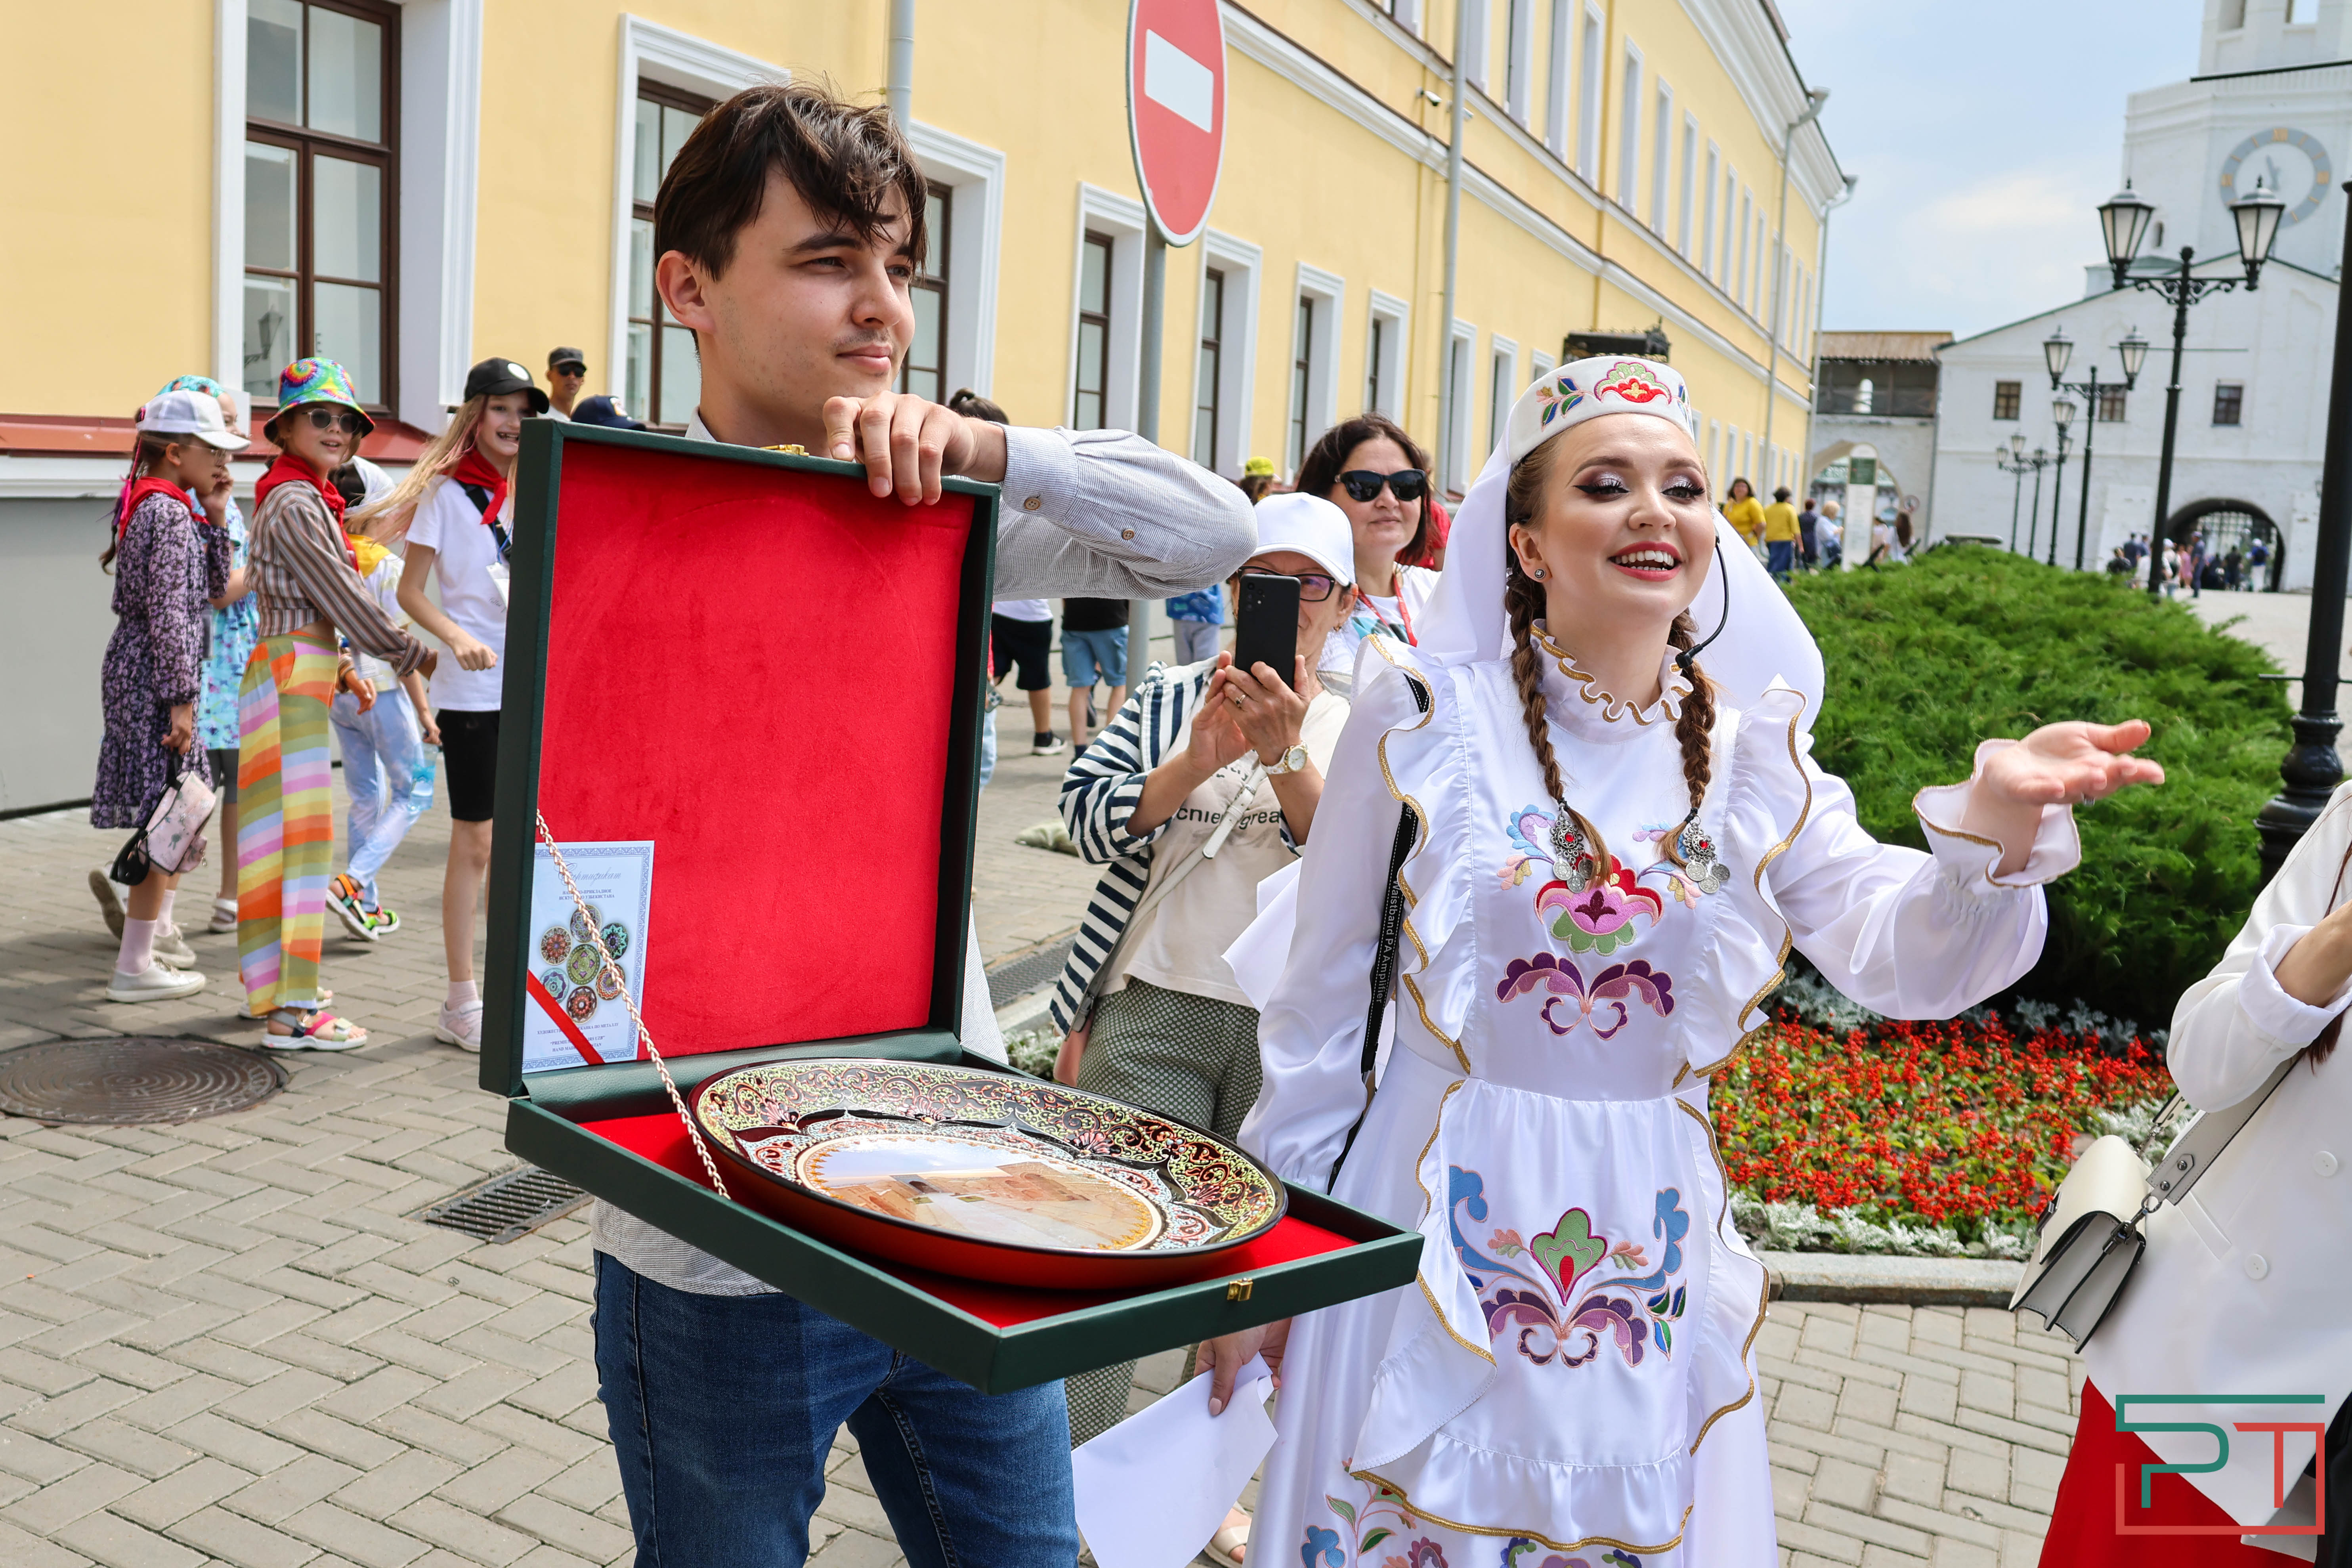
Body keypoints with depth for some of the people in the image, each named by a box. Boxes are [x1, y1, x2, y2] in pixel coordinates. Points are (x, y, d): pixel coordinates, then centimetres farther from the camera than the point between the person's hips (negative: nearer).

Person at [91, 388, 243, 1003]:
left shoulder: (148, 506, 15)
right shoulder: (170, 512, -15)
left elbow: (211, 588, 17)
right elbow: (168, 612, -20)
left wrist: (215, 520, 8)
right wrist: (181, 698, -20)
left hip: (136, 671, 10)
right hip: (152, 676, -10)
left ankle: (157, 927, 32)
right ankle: (134, 968, 0)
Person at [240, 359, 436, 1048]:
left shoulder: (306, 500, 18)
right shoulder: (295, 505, -13)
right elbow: (342, 596, -16)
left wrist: (344, 669, 16)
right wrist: (415, 657, -9)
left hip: (298, 674, 10)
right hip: (290, 677, -10)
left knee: (286, 832, 16)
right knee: (299, 833, -8)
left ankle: (277, 983, 26)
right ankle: (291, 1011, -4)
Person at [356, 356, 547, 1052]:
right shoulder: (448, 490, -4)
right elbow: (411, 591, -6)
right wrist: (458, 638, -23)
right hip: (473, 689, -5)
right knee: (475, 843, -1)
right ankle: (461, 1002, 8)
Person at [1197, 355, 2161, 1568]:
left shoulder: (1753, 754, 3)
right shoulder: (1426, 716, -6)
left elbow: (1902, 960, -10)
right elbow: (1323, 1007, -1)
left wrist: (1999, 819, -30)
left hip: (1647, 1250, 3)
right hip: (1434, 1231, -2)